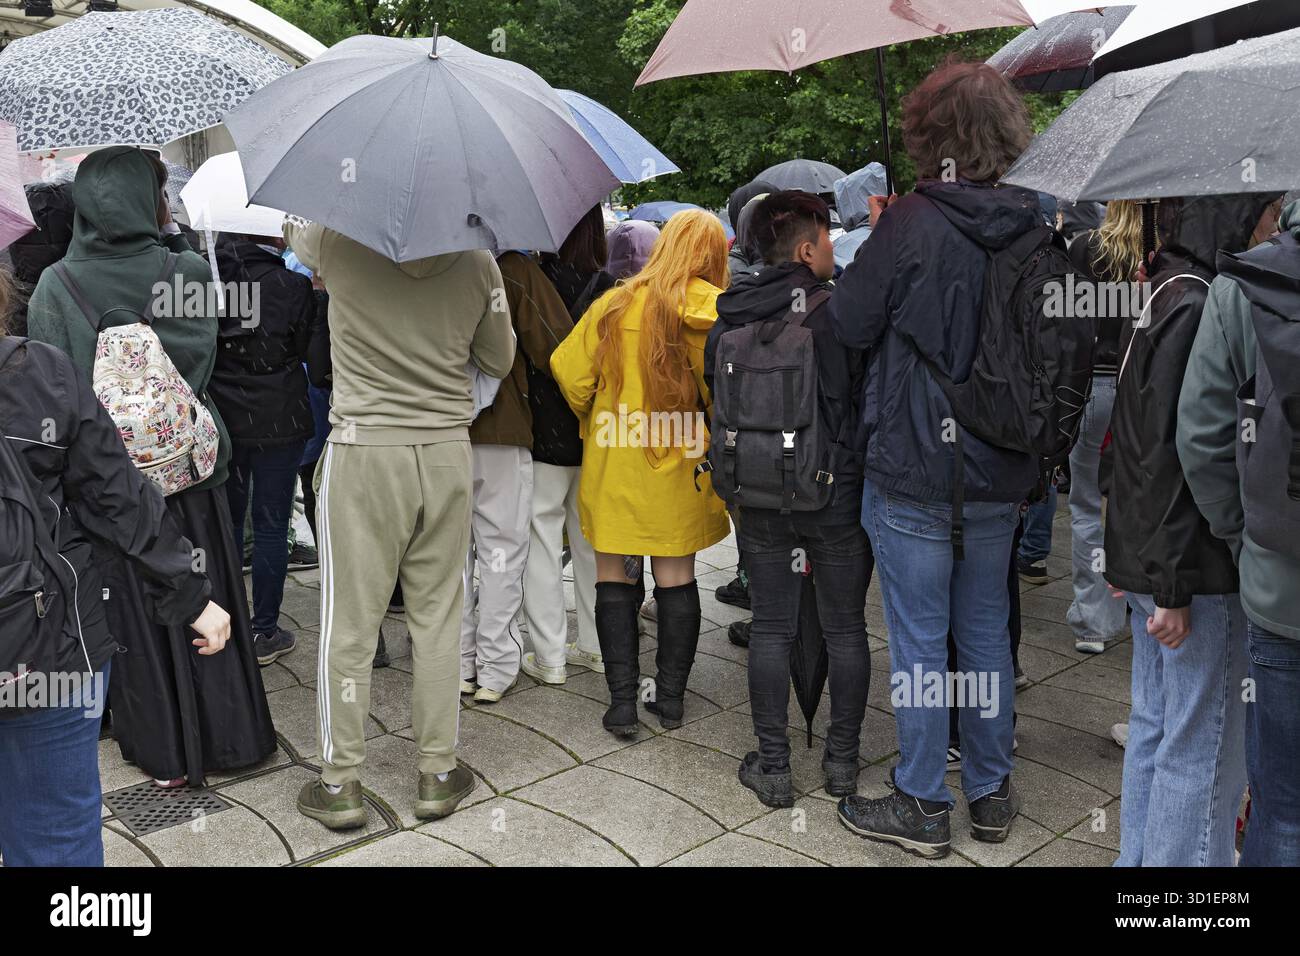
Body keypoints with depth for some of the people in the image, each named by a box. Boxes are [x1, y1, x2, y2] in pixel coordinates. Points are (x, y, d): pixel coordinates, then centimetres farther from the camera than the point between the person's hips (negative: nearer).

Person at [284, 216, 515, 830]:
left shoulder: (339, 241, -8)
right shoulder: (478, 260, -1)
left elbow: (292, 230, 17)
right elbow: (500, 362, 10)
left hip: (362, 452, -2)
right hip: (447, 451, 3)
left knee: (349, 626, 6)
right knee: (436, 618, 12)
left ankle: (340, 784, 17)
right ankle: (438, 774, 22)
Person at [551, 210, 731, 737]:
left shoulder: (613, 304, -2)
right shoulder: (710, 309, -7)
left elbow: (569, 371, -4)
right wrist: (715, 436, 10)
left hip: (613, 463, 0)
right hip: (678, 467, 0)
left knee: (613, 580, 8)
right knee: (677, 577, 12)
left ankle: (622, 700, 7)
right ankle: (671, 696, 19)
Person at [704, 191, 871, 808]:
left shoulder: (728, 321, 3)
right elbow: (867, 393, -11)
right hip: (837, 492, -3)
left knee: (770, 628, 11)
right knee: (845, 628, 11)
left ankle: (772, 765, 16)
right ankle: (842, 759, 22)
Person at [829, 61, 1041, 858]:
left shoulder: (913, 224, -16)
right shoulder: (1036, 228, 1)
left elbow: (849, 324, -7)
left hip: (914, 472, -5)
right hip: (1003, 477, 6)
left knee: (919, 641, 5)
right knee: (986, 632, 17)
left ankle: (923, 807, 17)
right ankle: (992, 794, 30)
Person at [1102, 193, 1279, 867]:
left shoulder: (1163, 298, 13)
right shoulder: (1199, 309, -17)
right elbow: (1174, 454, -21)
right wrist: (1172, 586, -20)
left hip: (1146, 556, 10)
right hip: (1196, 568, -10)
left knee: (1155, 728, 19)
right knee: (1204, 750, 0)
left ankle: (1139, 858, 31)